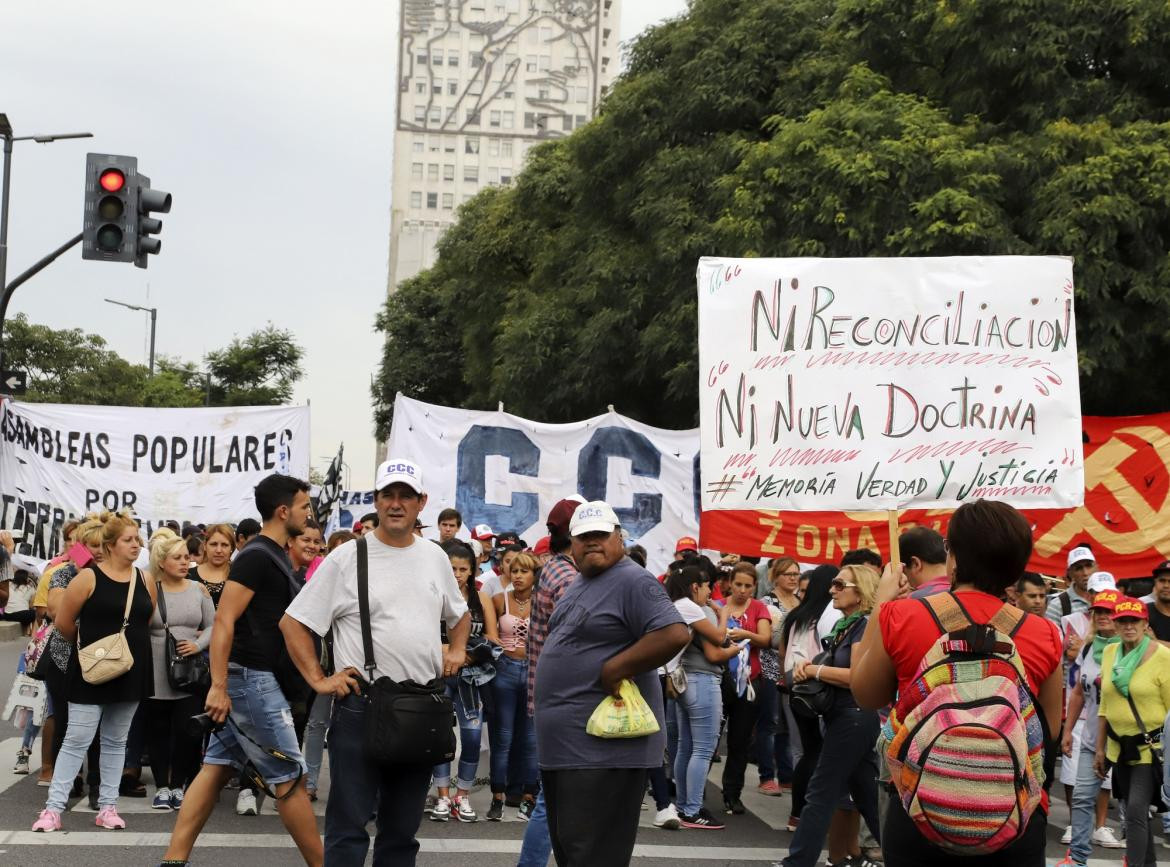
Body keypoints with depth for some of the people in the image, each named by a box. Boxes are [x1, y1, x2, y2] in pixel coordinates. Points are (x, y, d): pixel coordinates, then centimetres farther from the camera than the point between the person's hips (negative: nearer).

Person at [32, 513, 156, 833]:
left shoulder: (144, 580, 5)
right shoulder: (89, 578, -9)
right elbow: (63, 623, -5)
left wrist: (132, 647, 12)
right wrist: (86, 644, 9)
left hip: (131, 672, 5)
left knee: (116, 742, 11)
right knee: (77, 739, -5)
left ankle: (107, 807, 17)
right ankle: (53, 808, -1)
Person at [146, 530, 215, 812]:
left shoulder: (198, 590, 6)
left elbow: (212, 626, 9)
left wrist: (198, 644, -9)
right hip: (156, 674, -1)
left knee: (188, 730, -2)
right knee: (158, 730, 7)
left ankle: (179, 785, 13)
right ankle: (162, 786, 18)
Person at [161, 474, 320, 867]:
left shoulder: (273, 555, 15)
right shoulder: (256, 555, -16)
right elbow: (224, 620, -21)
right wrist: (218, 686, -25)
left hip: (256, 678, 10)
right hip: (250, 678, -10)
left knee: (217, 769, 8)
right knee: (289, 778, -3)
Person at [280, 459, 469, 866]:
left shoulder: (435, 557, 10)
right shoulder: (346, 558, -5)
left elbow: (460, 614, 28)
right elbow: (293, 622, -2)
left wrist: (457, 649, 10)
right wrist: (318, 679, -9)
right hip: (361, 705, -5)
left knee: (403, 826, 13)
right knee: (349, 823, -2)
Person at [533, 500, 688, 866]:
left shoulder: (633, 582, -13)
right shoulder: (580, 584, 18)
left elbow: (675, 634, -25)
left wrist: (613, 671, -21)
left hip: (602, 746, -10)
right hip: (565, 743, 10)